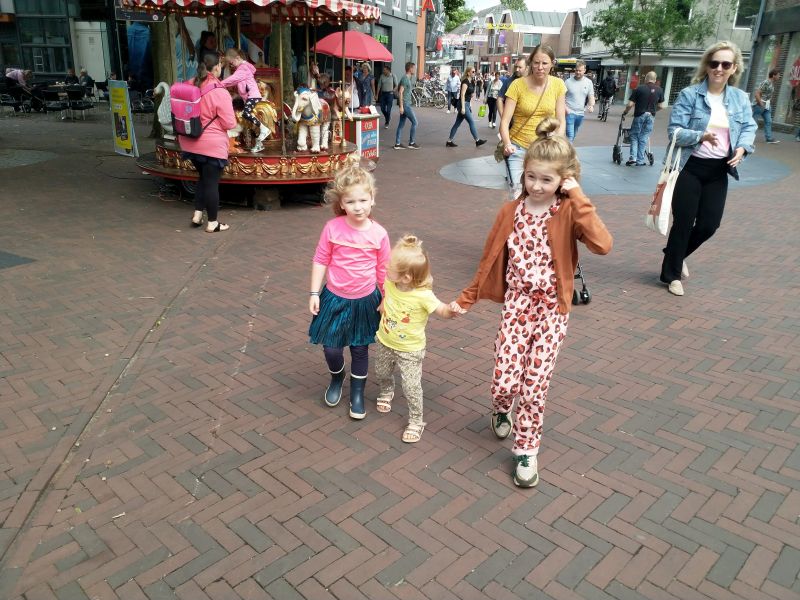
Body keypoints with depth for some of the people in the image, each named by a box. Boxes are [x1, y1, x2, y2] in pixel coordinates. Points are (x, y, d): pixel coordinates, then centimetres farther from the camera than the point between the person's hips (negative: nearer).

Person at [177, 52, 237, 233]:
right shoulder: (220, 93, -17)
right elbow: (230, 124, -13)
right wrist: (220, 120, 8)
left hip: (190, 142, 7)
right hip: (211, 145, -7)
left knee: (203, 178, 23)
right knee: (212, 182, 3)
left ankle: (197, 214, 19)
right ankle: (212, 223, 11)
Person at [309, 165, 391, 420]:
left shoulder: (379, 234, -11)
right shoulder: (332, 228, -13)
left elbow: (383, 271, -1)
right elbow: (320, 261, -4)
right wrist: (314, 293, -4)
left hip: (365, 300, 0)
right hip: (335, 297, 0)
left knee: (360, 348, 13)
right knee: (330, 347, 7)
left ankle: (357, 393, 34)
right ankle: (337, 378, 40)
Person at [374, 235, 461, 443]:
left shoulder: (423, 295, -31)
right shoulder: (389, 283, -17)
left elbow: (443, 311, -26)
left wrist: (452, 310, -44)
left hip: (410, 350, -5)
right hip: (384, 342, 6)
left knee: (411, 387, -1)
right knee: (381, 374, 28)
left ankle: (416, 422, 22)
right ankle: (386, 393, 61)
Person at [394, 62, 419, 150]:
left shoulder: (407, 78, 14)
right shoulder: (405, 78, -14)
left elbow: (397, 89, 23)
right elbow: (400, 92, -19)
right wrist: (401, 106, -22)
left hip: (405, 104, 9)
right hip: (405, 104, -9)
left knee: (401, 124, 9)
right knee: (414, 122, -4)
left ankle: (397, 144, 11)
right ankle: (411, 143, 2)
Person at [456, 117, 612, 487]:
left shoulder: (569, 213, -7)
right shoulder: (511, 212, 0)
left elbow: (603, 245, -26)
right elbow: (490, 258, 8)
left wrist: (578, 198, -22)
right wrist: (467, 298, 11)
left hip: (552, 309, -1)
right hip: (516, 305, 2)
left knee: (535, 386, 1)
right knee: (504, 381, -2)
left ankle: (526, 450, 23)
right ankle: (502, 410, 35)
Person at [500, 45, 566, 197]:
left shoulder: (558, 85, -1)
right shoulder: (518, 85, -9)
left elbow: (560, 122, 3)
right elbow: (505, 121, -11)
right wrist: (507, 144, -28)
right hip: (518, 149, -2)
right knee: (518, 194, -11)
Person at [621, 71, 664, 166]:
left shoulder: (639, 88, -7)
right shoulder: (659, 90, 2)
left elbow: (630, 104, -9)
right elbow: (660, 106, 8)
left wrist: (625, 112, 9)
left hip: (639, 115, -2)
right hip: (651, 116, 3)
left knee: (634, 136, 11)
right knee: (644, 138, 9)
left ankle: (633, 157, -3)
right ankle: (640, 161, 9)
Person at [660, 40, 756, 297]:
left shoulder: (740, 98, 6)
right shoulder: (689, 94, -8)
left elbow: (749, 128, 9)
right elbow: (675, 131, -12)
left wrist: (742, 148, -11)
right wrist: (701, 136, -29)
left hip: (719, 170, 5)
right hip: (690, 167, -4)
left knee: (710, 224, 6)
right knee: (683, 222, 1)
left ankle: (677, 255, 34)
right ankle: (672, 274, 17)